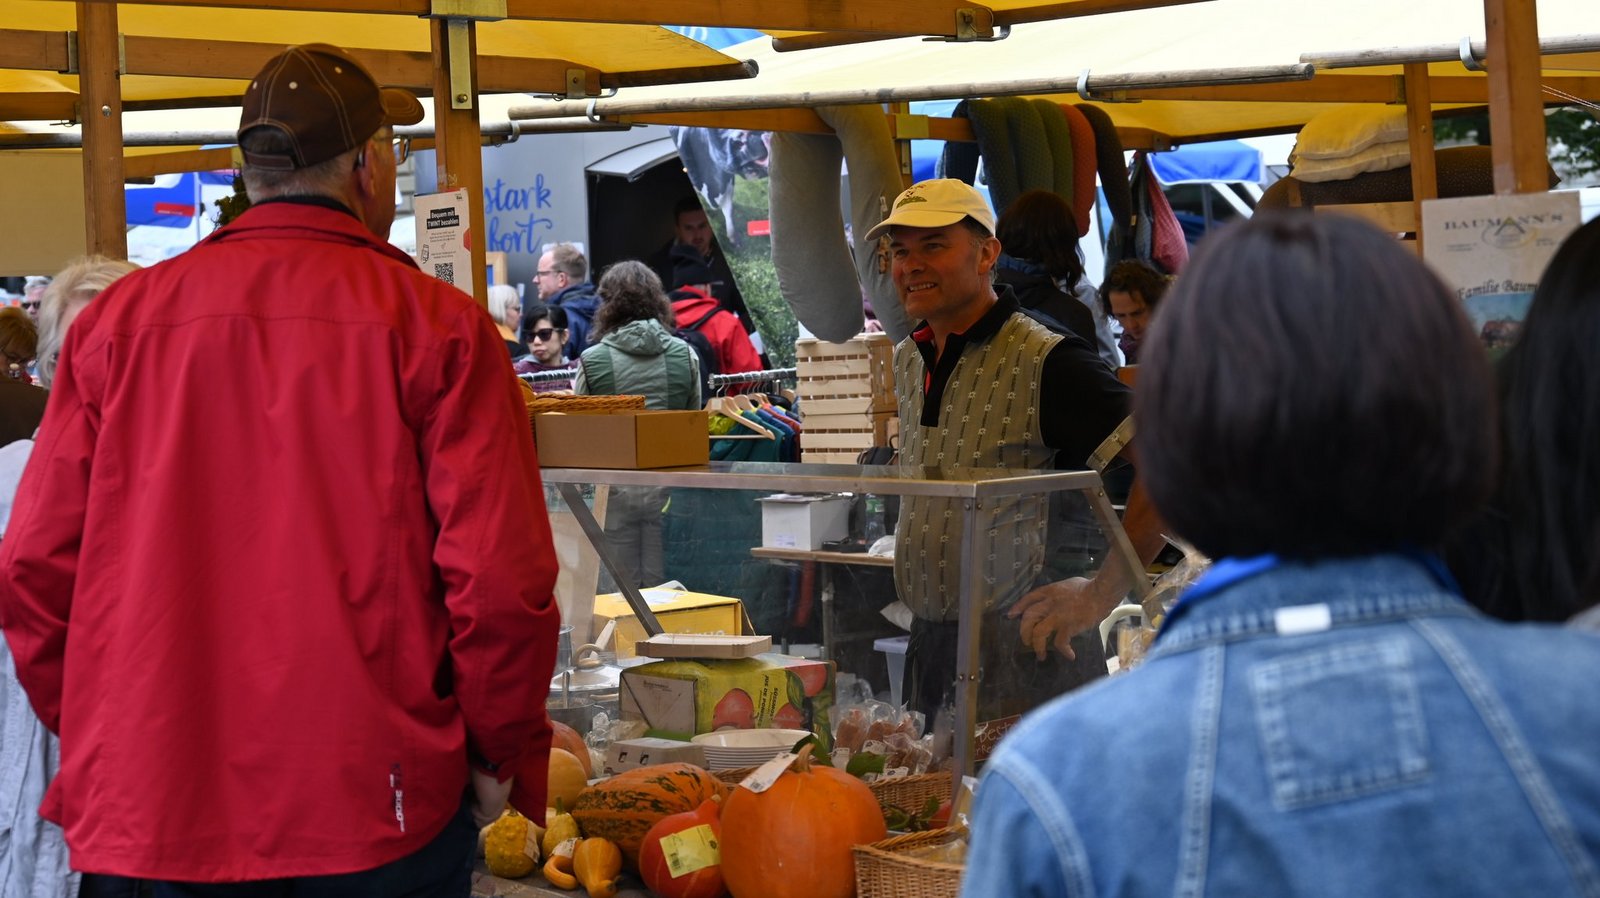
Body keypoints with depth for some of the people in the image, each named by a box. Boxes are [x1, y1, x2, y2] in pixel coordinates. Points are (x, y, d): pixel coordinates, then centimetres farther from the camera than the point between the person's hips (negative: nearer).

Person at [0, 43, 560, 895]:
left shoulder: (118, 320, 2)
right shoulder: (435, 324, -5)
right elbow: (499, 576, -11)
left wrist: (103, 741, 13)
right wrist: (501, 755, 3)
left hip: (161, 804, 2)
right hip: (379, 798, -2)